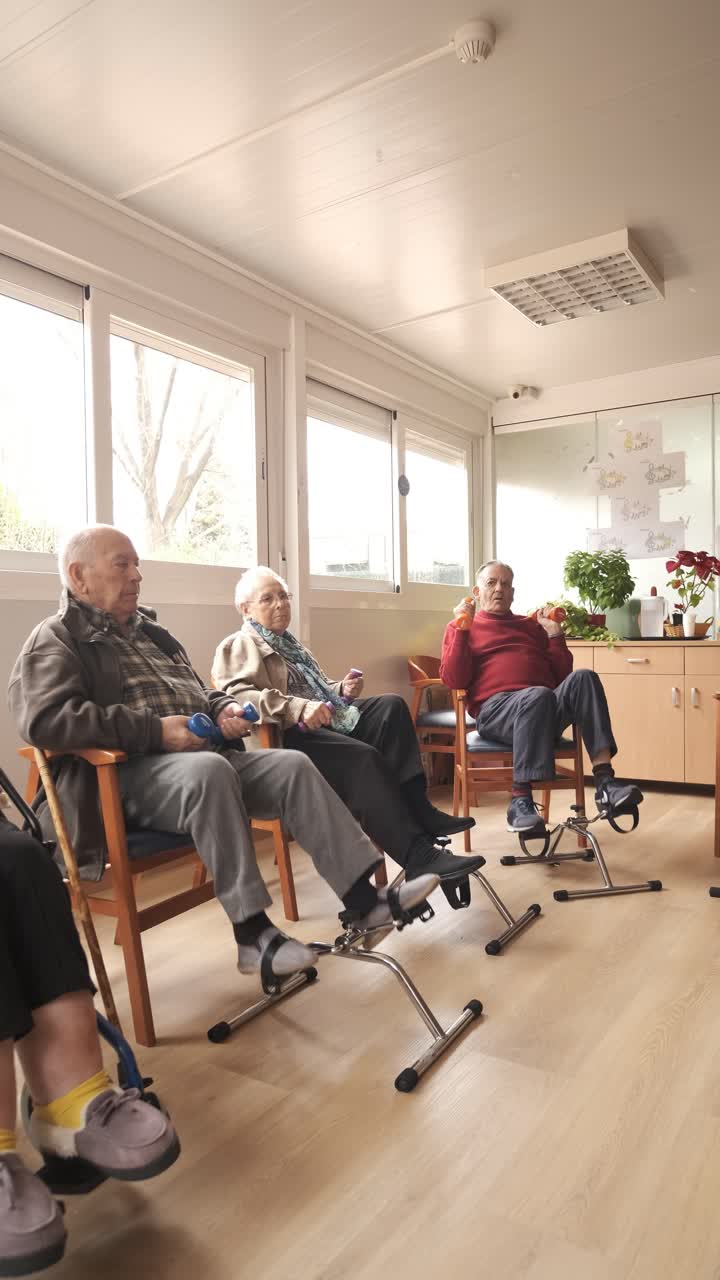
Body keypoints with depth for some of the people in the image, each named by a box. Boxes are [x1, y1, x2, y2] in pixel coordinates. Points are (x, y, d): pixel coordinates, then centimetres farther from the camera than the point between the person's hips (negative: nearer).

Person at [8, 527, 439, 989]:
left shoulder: (149, 630, 23)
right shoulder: (57, 639, 0)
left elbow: (199, 694, 31)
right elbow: (45, 719, -19)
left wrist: (224, 709, 5)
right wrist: (156, 731, -23)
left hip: (200, 758, 7)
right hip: (124, 775, -7)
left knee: (292, 765, -13)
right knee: (209, 770, -37)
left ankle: (362, 897, -13)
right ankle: (253, 931, -29)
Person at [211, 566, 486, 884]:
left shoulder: (290, 643, 30)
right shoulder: (238, 646, 2)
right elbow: (235, 695, -19)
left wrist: (343, 690, 10)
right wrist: (297, 708, -32)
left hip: (328, 721, 9)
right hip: (288, 736, -9)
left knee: (392, 705, -12)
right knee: (363, 758, -32)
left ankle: (417, 808, -20)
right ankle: (419, 857, -34)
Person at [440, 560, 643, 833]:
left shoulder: (531, 625, 29)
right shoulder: (460, 627, 19)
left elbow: (562, 674, 26)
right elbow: (453, 681, 3)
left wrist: (555, 633, 17)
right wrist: (462, 628, 0)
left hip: (546, 709, 4)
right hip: (496, 707, -4)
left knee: (582, 678, -28)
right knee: (538, 696, -38)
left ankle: (605, 783, -36)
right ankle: (520, 801, -33)